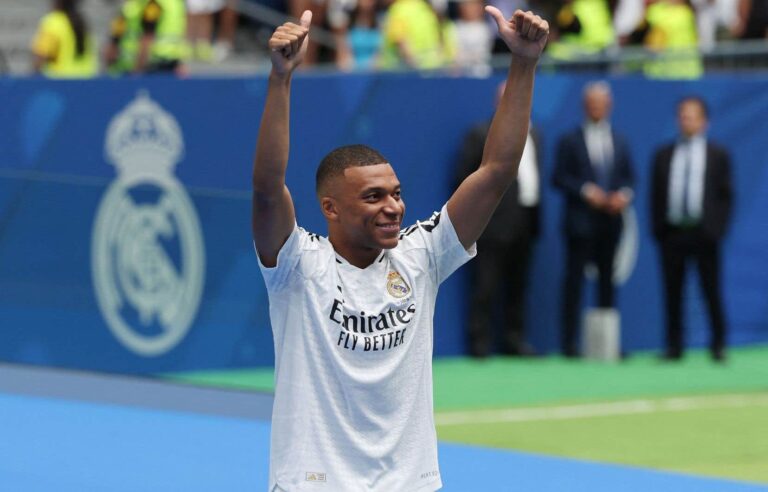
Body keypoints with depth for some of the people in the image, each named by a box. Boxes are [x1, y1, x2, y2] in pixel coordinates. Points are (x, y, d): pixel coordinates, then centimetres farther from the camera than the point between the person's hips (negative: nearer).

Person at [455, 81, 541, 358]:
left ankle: (514, 340, 16)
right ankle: (480, 343, -3)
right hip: (494, 223, -6)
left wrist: (534, 216, 12)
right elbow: (465, 178, -6)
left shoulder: (531, 135, 16)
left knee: (517, 288, 10)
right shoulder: (481, 135, -5)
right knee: (486, 286, -5)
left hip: (524, 223, 6)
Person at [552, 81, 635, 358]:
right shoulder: (570, 141, 3)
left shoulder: (619, 143, 15)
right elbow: (559, 178, -2)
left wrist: (624, 195, -5)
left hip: (610, 221, 4)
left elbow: (629, 177, 15)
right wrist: (585, 191, -15)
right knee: (574, 280, -5)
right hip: (581, 221, -4)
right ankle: (569, 342, -4)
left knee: (607, 281, 5)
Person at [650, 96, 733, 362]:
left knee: (711, 291, -1)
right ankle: (674, 347, 6)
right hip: (672, 232, 2)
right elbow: (656, 195, 10)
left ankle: (718, 345, 7)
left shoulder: (717, 155, 7)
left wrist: (717, 228, -6)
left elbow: (726, 196, 5)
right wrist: (658, 229, 0)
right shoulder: (663, 155, 10)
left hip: (704, 233, -2)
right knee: (672, 293, 2)